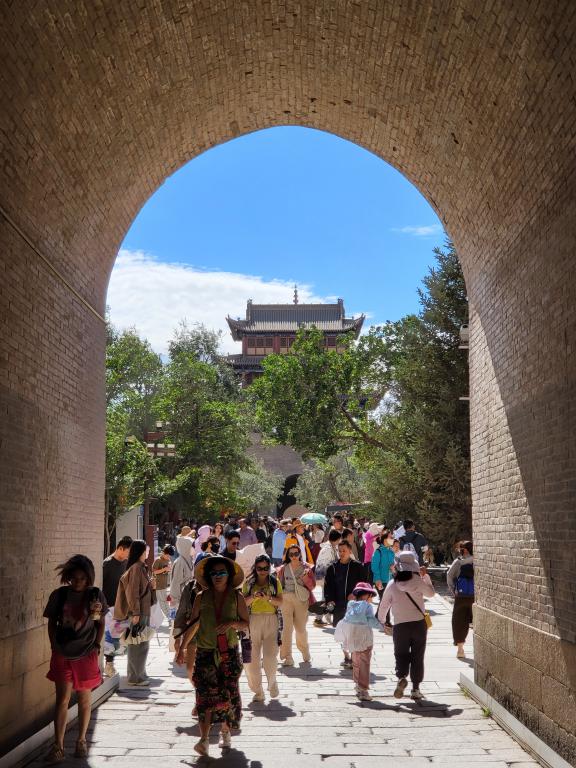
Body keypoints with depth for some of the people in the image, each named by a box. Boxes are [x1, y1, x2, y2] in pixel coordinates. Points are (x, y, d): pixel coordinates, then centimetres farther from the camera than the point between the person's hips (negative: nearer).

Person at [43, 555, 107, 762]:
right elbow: (52, 623, 5)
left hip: (86, 654, 0)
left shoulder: (96, 595, -3)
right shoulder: (59, 595, -3)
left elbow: (101, 623, 6)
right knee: (62, 699, -2)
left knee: (84, 698, 10)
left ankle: (81, 741, 24)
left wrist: (96, 646, -2)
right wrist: (54, 646, -3)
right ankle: (58, 746, 5)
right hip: (63, 655, 0)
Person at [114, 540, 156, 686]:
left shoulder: (141, 567, 14)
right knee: (139, 645, -4)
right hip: (138, 612, -10)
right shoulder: (136, 568, -16)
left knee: (139, 645, 16)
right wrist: (135, 613, -20)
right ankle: (136, 677, 2)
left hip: (143, 611, 10)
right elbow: (132, 592, -20)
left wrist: (151, 585, 4)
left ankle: (136, 675, 24)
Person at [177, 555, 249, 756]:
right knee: (206, 694, -10)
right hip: (206, 653, 0)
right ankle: (204, 739, -13)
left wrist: (232, 623, -15)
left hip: (229, 653, 0)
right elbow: (193, 625, 8)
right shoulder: (201, 598, 4)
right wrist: (182, 647, 4)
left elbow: (246, 625, 4)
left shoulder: (236, 597, 2)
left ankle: (225, 732, 24)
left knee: (228, 693, 2)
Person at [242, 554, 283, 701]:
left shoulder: (275, 582, 8)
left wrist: (268, 598, -18)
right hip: (253, 620, 1)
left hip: (271, 619, -1)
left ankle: (272, 682, 18)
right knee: (252, 657, 0)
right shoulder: (249, 582, 8)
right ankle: (258, 691, 12)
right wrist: (254, 596, -17)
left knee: (270, 655, -11)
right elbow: (243, 602, 1)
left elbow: (280, 602, 0)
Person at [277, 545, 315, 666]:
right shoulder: (283, 568, 9)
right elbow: (279, 584, 14)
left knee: (300, 628, 7)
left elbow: (312, 585, 5)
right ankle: (287, 657, -8)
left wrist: (306, 578, -14)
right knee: (287, 627, -10)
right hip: (286, 598, 0)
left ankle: (304, 651, 33)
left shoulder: (306, 568, 7)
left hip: (301, 599, 0)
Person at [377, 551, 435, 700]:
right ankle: (415, 689, 13)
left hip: (400, 626, -1)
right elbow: (431, 593, 11)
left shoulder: (392, 585, -6)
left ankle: (401, 677, -17)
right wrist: (425, 576, 16)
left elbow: (383, 605, 4)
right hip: (419, 624, 1)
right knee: (417, 657, 11)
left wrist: (381, 621, 21)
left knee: (401, 655, 10)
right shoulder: (418, 581, -6)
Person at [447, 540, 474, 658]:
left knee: (459, 622, 9)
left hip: (461, 597, -1)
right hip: (475, 597, 1)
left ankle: (460, 649, 7)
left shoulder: (458, 562, -3)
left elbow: (449, 576, -10)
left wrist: (453, 590, -1)